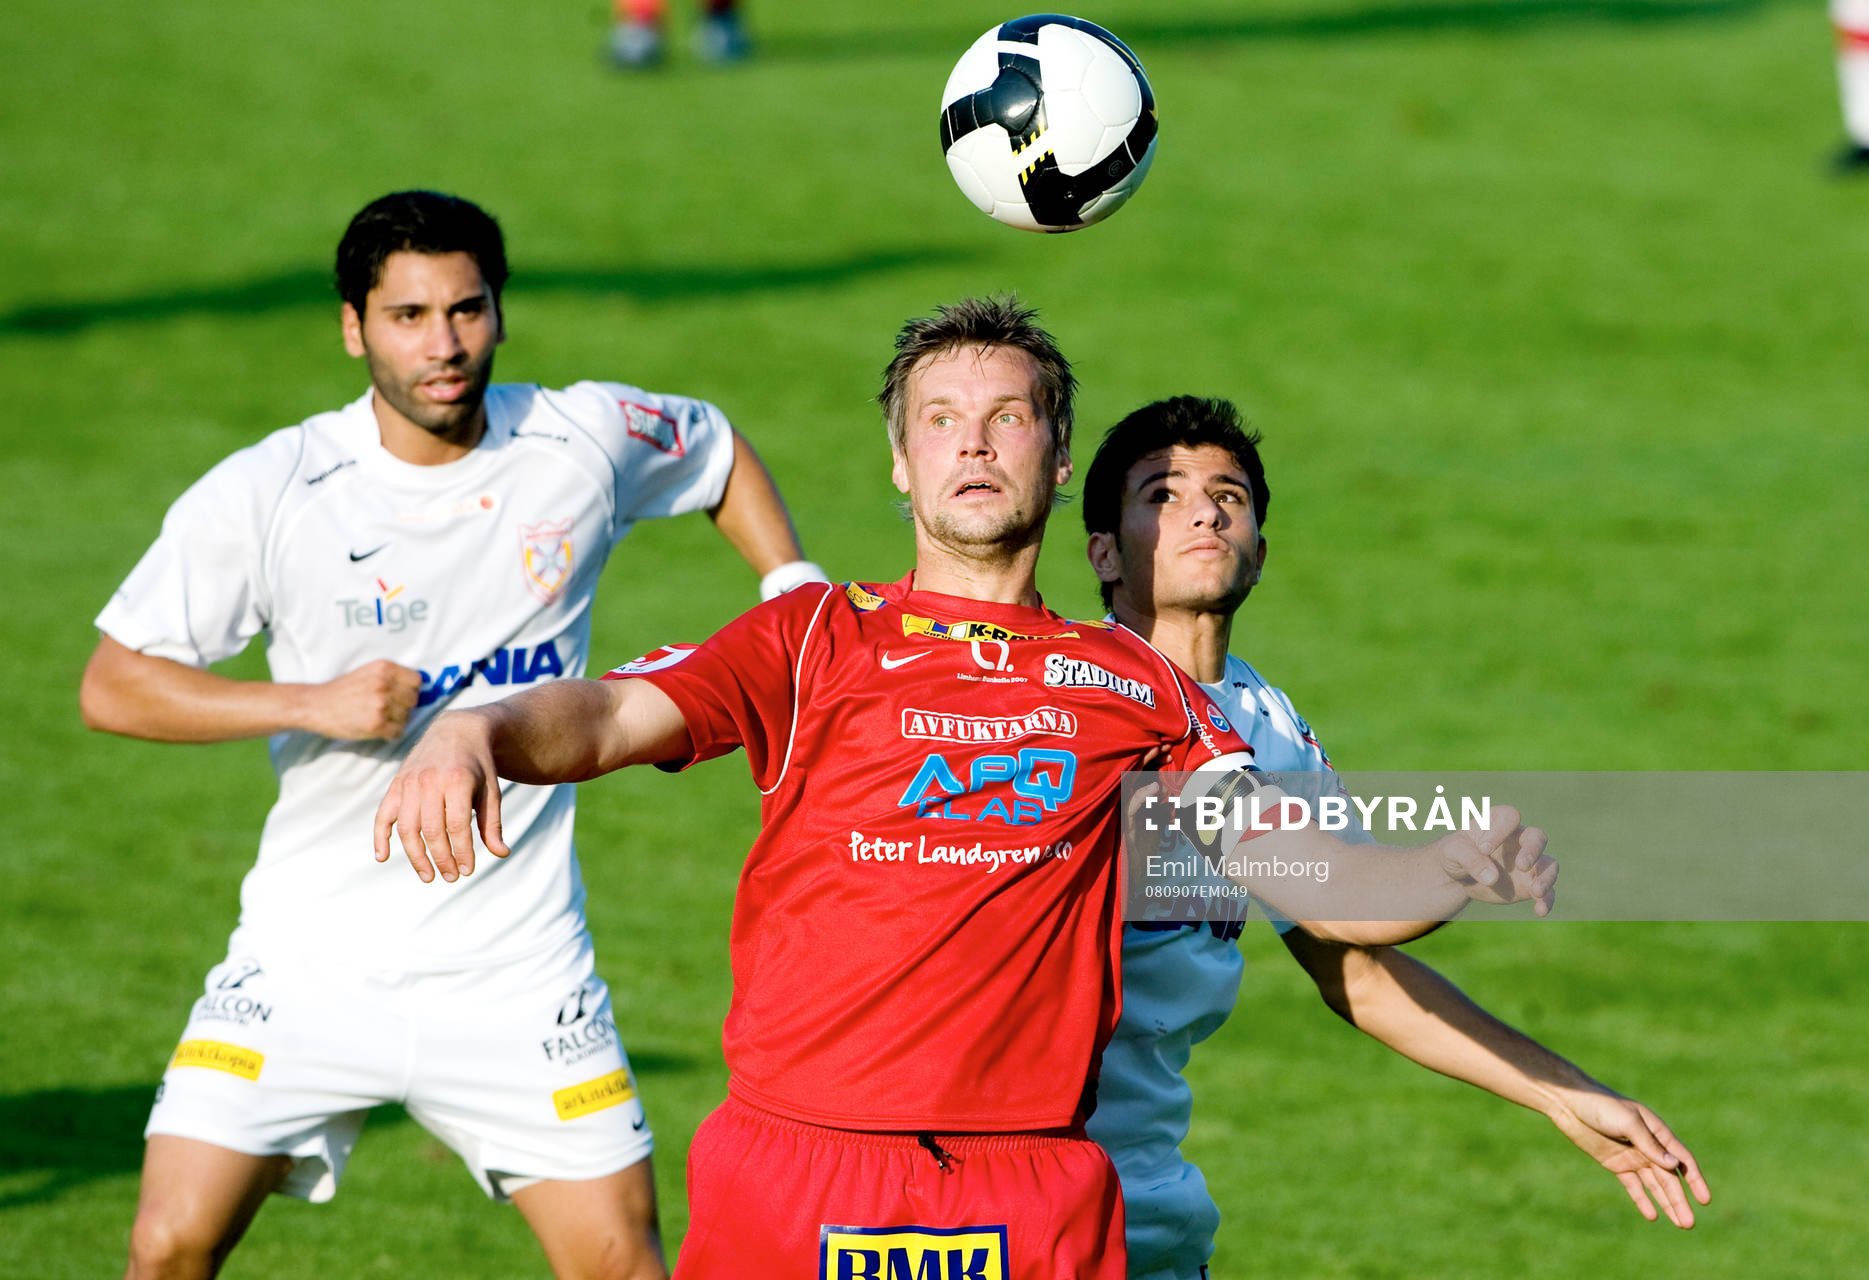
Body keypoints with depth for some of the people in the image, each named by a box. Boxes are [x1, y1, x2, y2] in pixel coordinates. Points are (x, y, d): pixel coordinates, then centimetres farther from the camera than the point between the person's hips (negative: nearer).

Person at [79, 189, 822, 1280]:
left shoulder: (587, 442, -2)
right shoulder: (265, 493, -9)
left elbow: (718, 448, 21)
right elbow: (112, 685, -7)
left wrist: (795, 592, 7)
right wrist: (313, 704, -18)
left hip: (516, 972, 1)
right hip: (309, 956, -1)